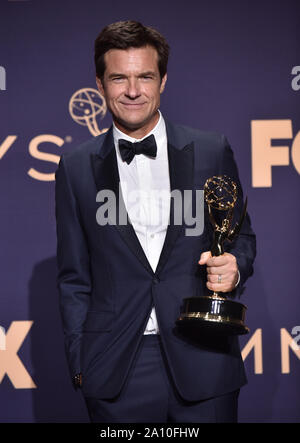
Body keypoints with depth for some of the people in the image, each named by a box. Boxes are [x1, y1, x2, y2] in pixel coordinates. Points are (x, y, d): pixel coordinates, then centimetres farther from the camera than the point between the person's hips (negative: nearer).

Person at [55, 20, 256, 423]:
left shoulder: (212, 152, 2)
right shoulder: (77, 169, 4)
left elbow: (242, 236, 11)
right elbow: (74, 277, 8)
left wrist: (233, 269, -12)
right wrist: (80, 364, 3)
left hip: (202, 362, 0)